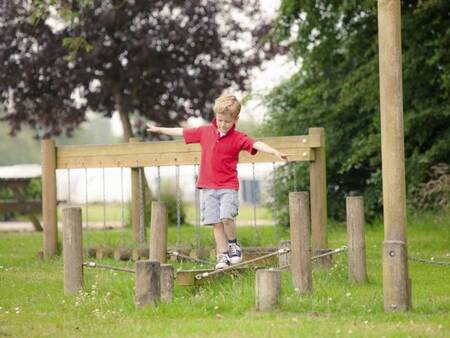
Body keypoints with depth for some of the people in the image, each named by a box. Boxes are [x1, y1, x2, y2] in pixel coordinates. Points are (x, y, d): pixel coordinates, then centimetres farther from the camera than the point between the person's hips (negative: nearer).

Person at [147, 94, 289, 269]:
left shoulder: (238, 138, -5)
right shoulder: (205, 132, 7)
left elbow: (256, 144, -21)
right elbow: (182, 132, 18)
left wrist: (275, 152, -37)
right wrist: (159, 129, 27)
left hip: (228, 186, -4)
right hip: (208, 187, 4)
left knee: (227, 217, -20)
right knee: (216, 223, 2)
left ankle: (233, 244, 4)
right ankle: (223, 255, 8)